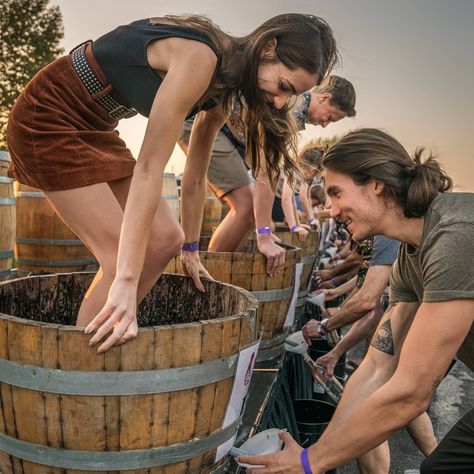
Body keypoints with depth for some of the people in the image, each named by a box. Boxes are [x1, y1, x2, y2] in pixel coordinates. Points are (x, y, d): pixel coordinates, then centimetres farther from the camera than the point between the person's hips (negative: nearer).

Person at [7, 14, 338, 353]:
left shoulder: (223, 88, 0)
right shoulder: (199, 57, -27)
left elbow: (195, 176, 9)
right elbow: (149, 167, -32)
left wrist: (191, 249, 17)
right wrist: (127, 280, -34)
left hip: (92, 130, 9)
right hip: (49, 117, -9)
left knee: (166, 239, 3)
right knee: (123, 258, -16)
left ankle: (103, 328, 14)